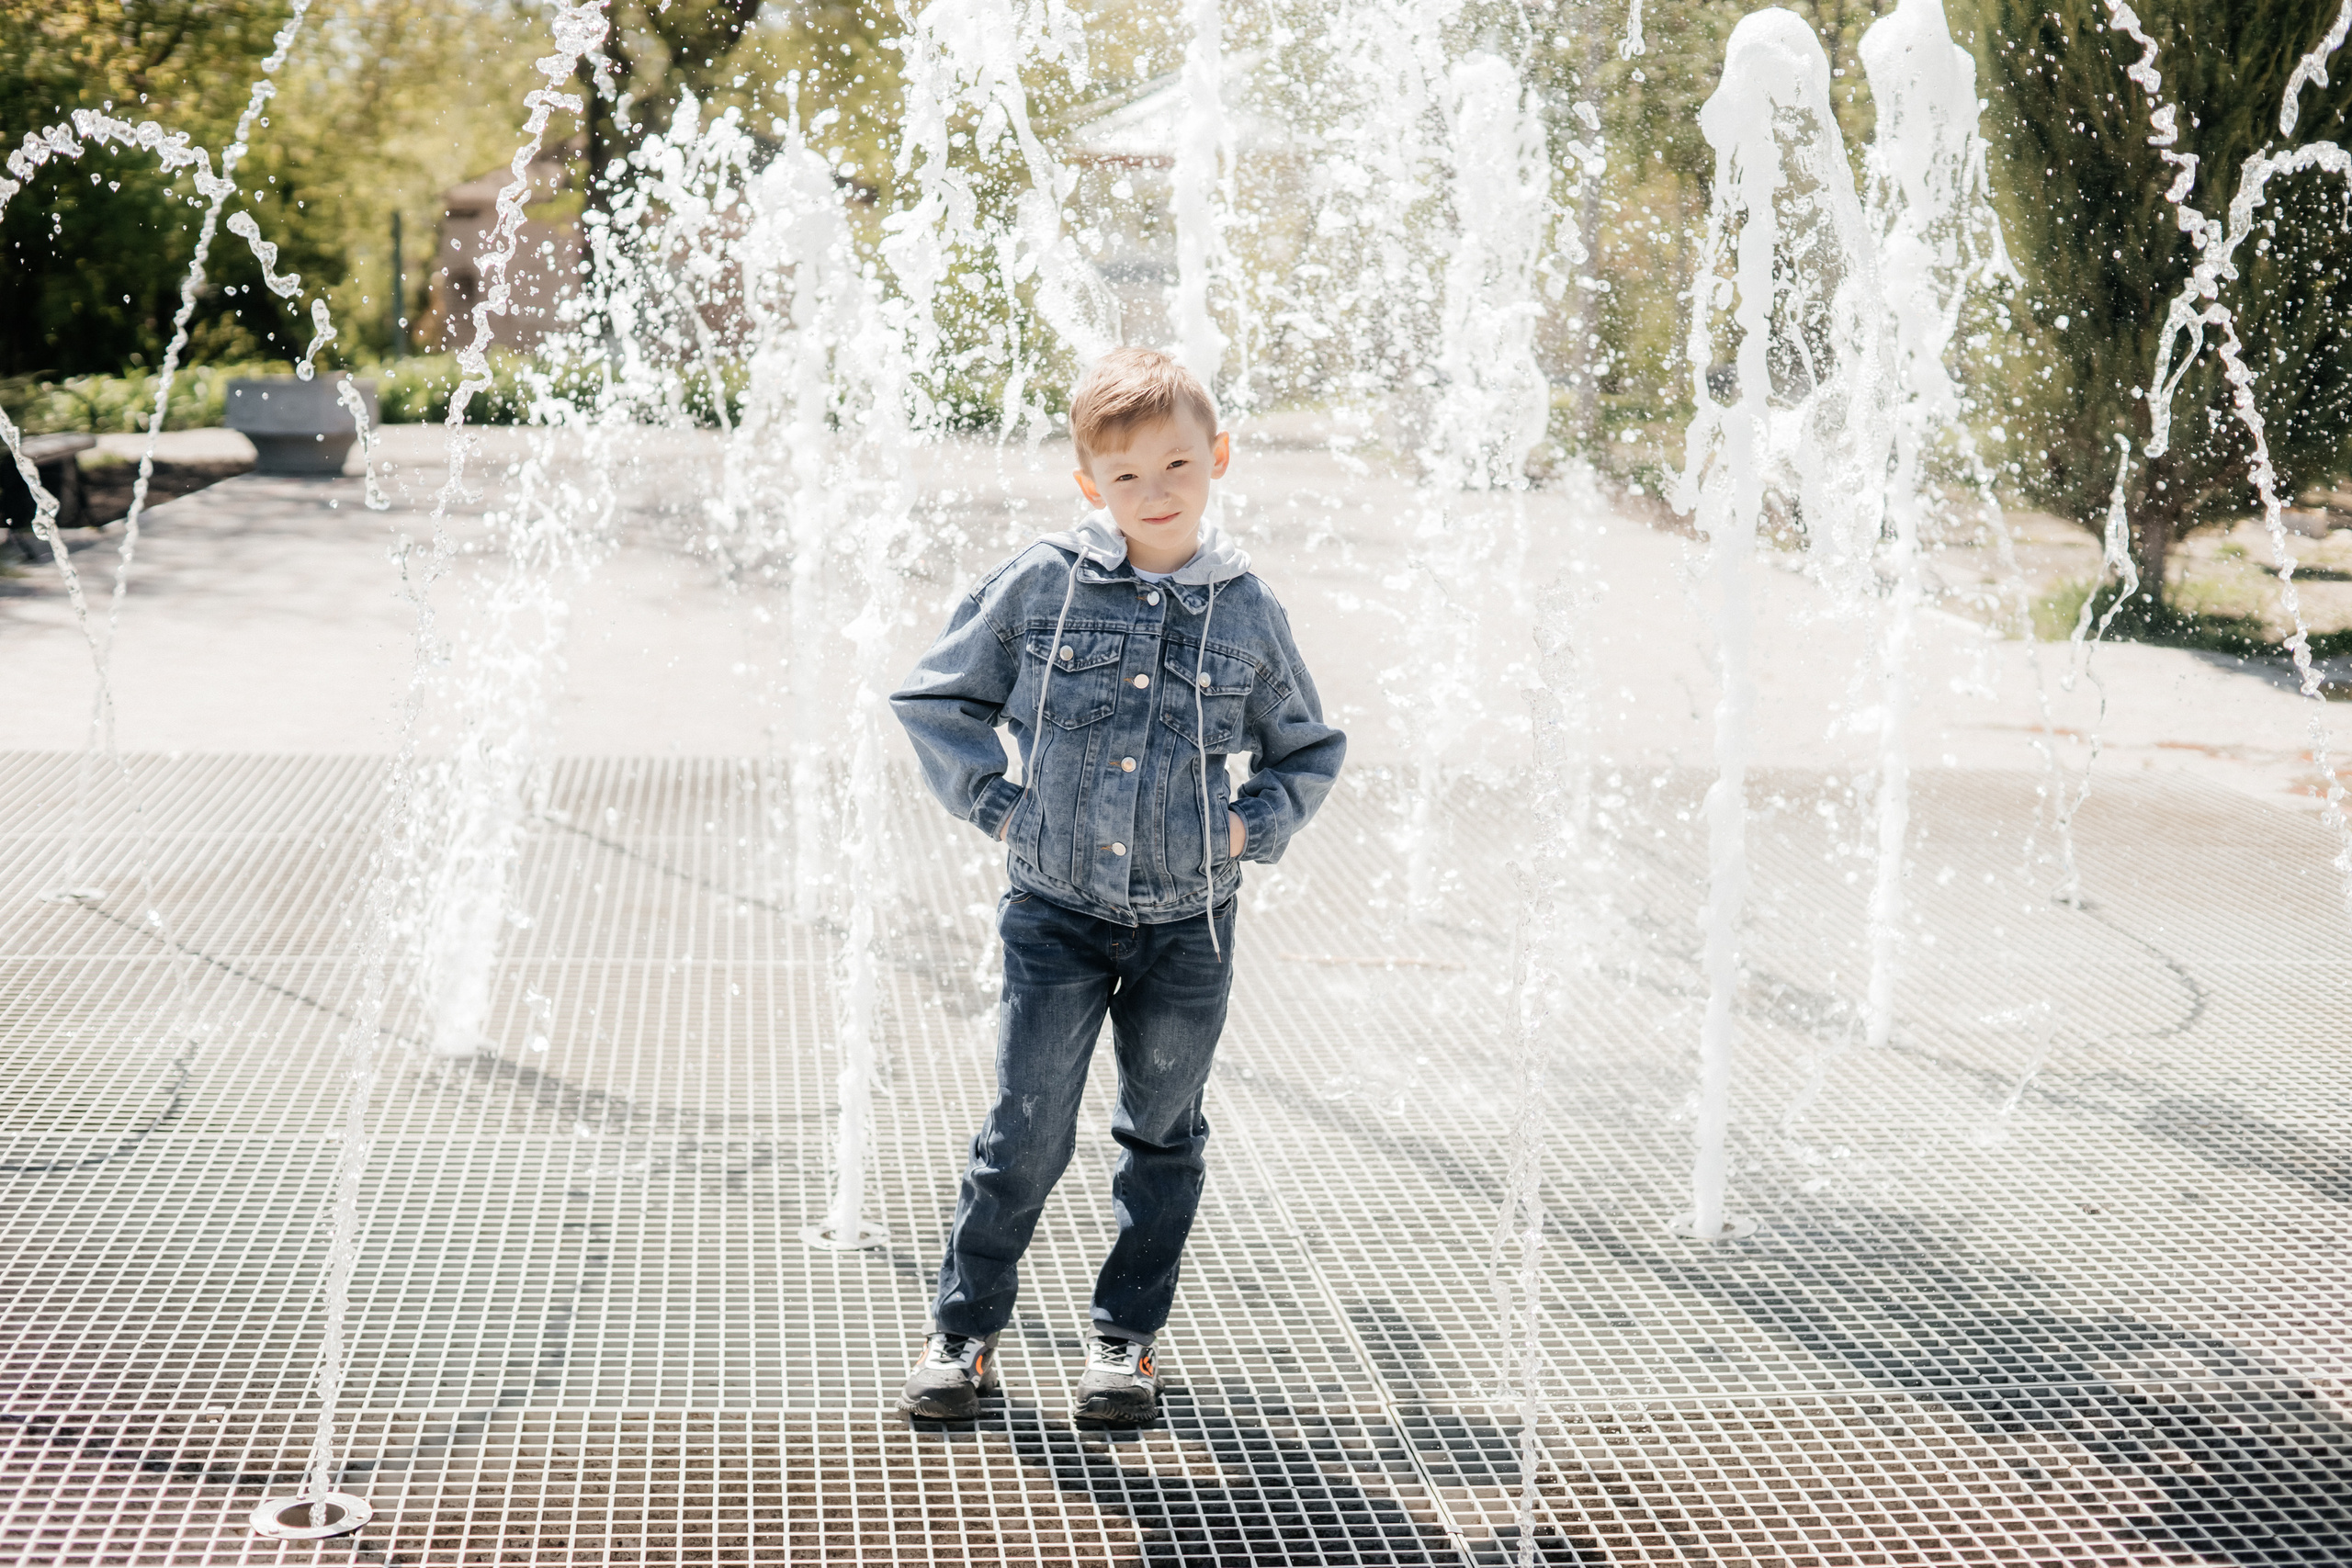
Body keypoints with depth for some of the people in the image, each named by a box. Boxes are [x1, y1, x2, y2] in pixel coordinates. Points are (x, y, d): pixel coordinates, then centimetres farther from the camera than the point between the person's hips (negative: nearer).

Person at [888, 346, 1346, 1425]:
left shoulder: (1247, 610, -1)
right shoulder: (1040, 583, -5)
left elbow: (1310, 750, 14)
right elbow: (933, 699, 5)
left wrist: (1254, 824, -2)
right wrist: (996, 801, -5)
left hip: (1189, 922, 2)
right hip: (1057, 912, -2)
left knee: (1162, 1135, 11)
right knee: (1026, 1133, -3)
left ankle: (1125, 1337, 26)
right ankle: (964, 1331, 13)